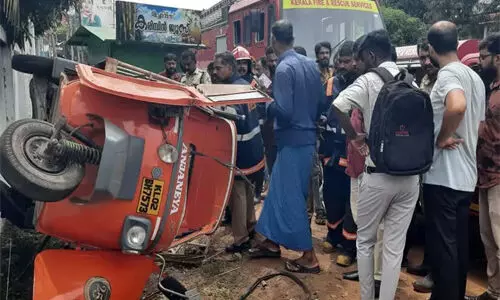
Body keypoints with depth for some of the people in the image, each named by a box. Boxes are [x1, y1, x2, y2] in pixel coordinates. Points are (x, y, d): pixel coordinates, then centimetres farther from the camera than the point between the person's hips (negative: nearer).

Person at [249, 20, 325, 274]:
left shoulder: (284, 68, -17)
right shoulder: (311, 64, 8)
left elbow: (283, 110, -23)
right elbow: (322, 101, 11)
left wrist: (268, 105, -4)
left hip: (293, 140, -9)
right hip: (307, 136, 9)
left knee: (291, 197, 0)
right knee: (277, 190, 17)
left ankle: (309, 257, 8)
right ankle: (272, 242, 30)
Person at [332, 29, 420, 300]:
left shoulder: (369, 80, -8)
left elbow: (337, 106, -24)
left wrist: (355, 137, -11)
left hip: (379, 174, -5)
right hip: (410, 175, 5)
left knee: (365, 241, 13)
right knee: (395, 245, 11)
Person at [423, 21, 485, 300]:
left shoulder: (447, 74, -14)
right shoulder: (475, 77, 14)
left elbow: (457, 106, -35)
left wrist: (441, 138, -21)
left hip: (443, 175, -9)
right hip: (467, 175, 9)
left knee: (442, 243, -1)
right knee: (460, 242, 17)